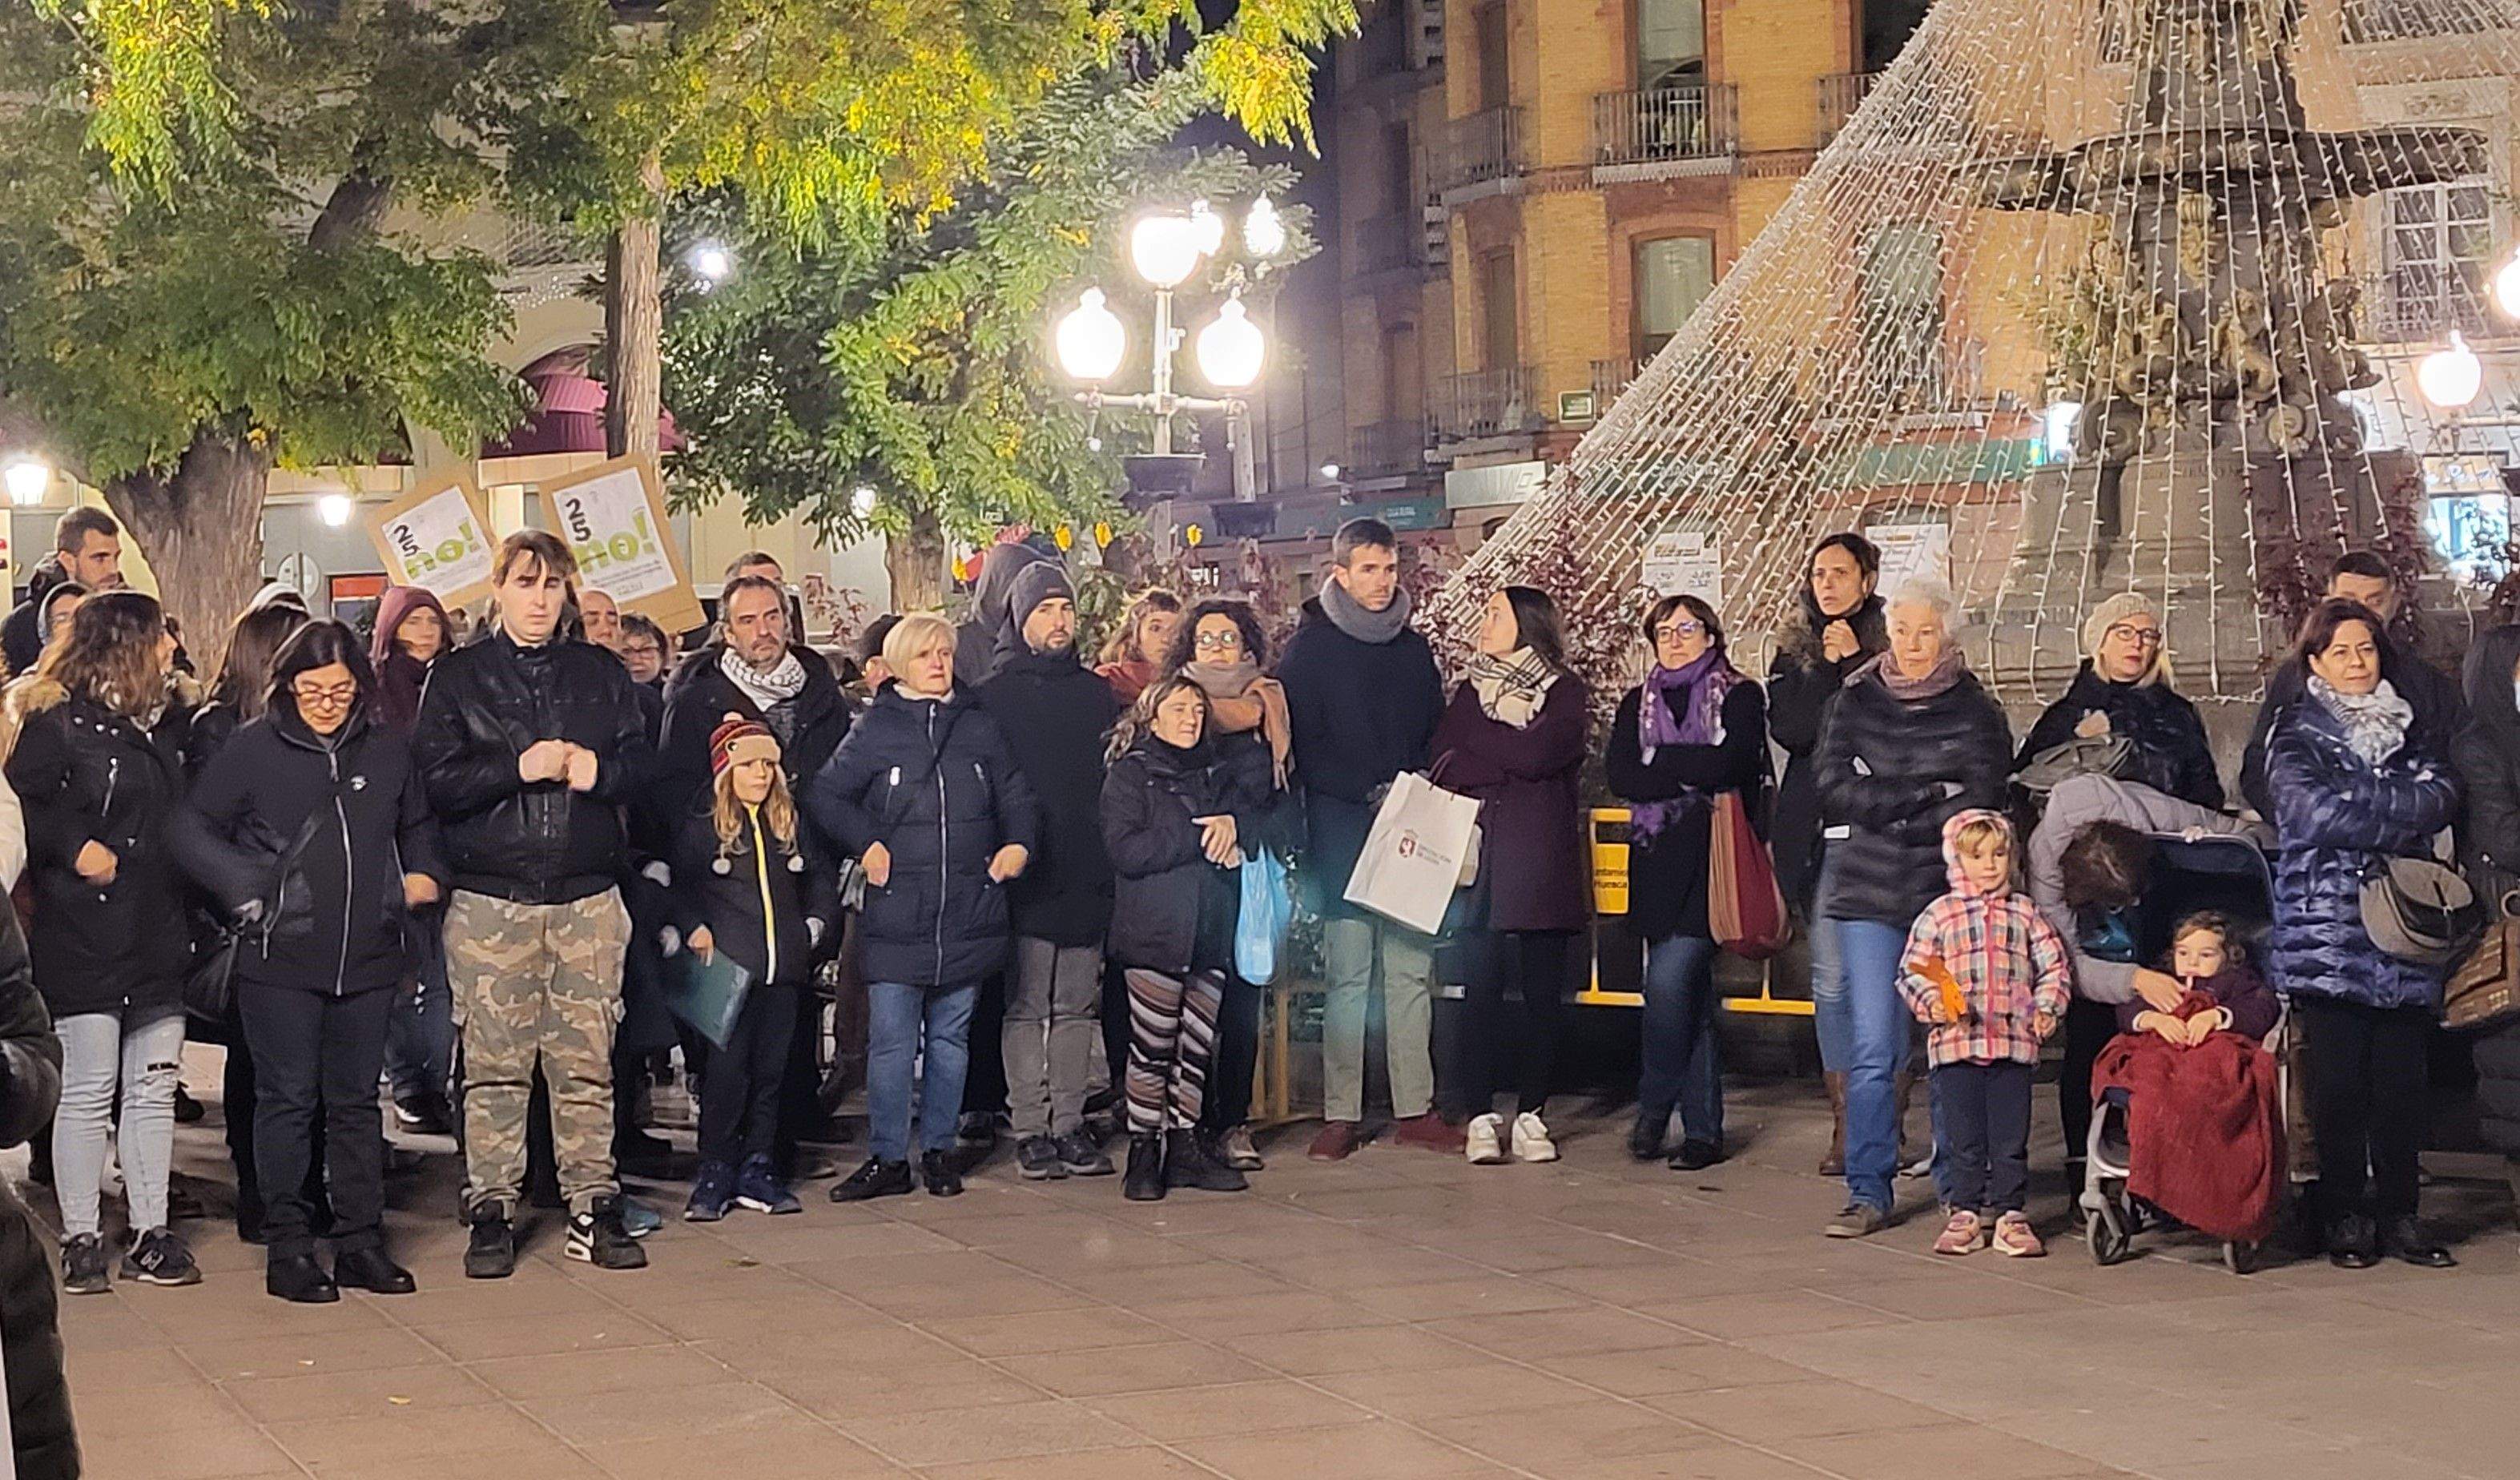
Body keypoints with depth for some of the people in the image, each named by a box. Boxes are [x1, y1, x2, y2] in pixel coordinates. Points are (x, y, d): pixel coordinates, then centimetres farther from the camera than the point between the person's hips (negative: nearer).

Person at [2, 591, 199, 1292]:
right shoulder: (58, 723, -8)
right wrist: (74, 846, -20)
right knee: (88, 1091, -1)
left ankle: (151, 1234, 15)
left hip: (160, 937, 6)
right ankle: (80, 1240, 8)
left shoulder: (168, 723, 13)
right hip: (86, 938, -6)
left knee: (154, 1088, 9)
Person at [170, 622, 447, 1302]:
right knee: (289, 1101, 0)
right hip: (281, 959, -3)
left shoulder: (388, 748, 8)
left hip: (368, 959, 3)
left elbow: (418, 824, 25)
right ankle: (288, 1247, 6)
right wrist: (244, 889, -8)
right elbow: (190, 829, 1)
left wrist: (424, 876, 9)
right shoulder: (254, 748, -2)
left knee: (356, 1101, 10)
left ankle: (361, 1241, 16)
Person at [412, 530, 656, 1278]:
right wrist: (519, 768, -14)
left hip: (588, 895, 2)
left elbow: (645, 765, 11)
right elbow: (434, 780, -3)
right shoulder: (457, 677, 6)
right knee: (494, 1062, -3)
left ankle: (592, 1208, 8)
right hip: (491, 898, -2)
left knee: (587, 1059, 2)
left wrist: (598, 770, -9)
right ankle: (491, 1212, 4)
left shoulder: (601, 673, 14)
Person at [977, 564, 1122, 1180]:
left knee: (1076, 1008, 6)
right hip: (1026, 880, -3)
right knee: (1026, 1008, -2)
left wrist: (1112, 861, 5)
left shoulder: (1096, 693, 12)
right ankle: (1030, 1128, 3)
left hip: (1087, 876, 3)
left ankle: (1070, 1124, 11)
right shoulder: (995, 695, 1)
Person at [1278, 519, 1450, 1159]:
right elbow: (1301, 745, -5)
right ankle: (1341, 1114, 0)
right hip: (1341, 835, -4)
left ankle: (1415, 1108, 7)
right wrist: (1364, 795, -15)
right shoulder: (1311, 647, 1)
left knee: (1412, 973, 2)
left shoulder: (1413, 648, 15)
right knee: (1347, 976, -4)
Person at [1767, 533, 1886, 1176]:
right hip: (1814, 828, 2)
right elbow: (1788, 728, -3)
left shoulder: (1891, 648, 5)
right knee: (1831, 975, -1)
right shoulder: (1795, 651, 13)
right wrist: (1832, 667, -7)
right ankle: (1845, 1119, 2)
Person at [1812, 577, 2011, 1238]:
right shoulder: (1855, 702, 11)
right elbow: (1834, 786, -2)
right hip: (1867, 893, 1)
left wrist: (1883, 805, -5)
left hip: (1948, 893, -1)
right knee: (1872, 1048, -4)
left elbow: (1975, 809, -5)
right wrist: (1928, 796, -8)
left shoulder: (1975, 712, 5)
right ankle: (1868, 1192, 0)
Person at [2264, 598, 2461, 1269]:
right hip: (2326, 932, -4)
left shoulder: (2404, 728, 19)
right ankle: (2346, 1218, 2)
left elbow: (2443, 793, 3)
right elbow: (2310, 808, -11)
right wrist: (2401, 810, -5)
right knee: (2339, 1082, -5)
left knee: (2404, 1081, 1)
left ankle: (2399, 1213, 8)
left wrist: (2363, 812, -12)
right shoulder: (2297, 734, 6)